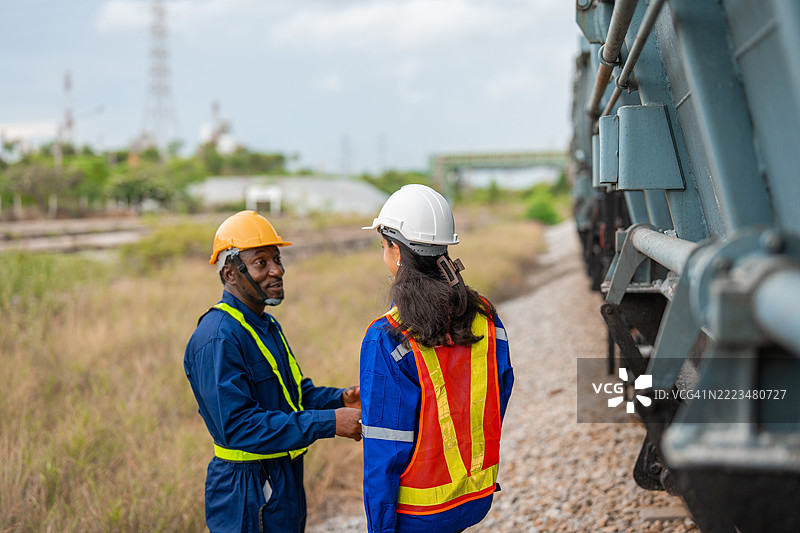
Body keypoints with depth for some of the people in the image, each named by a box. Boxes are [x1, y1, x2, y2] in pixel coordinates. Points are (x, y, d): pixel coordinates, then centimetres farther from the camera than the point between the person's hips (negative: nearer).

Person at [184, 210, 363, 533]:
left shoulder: (266, 325, 13)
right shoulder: (217, 339, -21)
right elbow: (238, 425, -27)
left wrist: (341, 399, -1)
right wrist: (329, 422, -27)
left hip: (284, 484, 9)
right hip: (248, 493, -9)